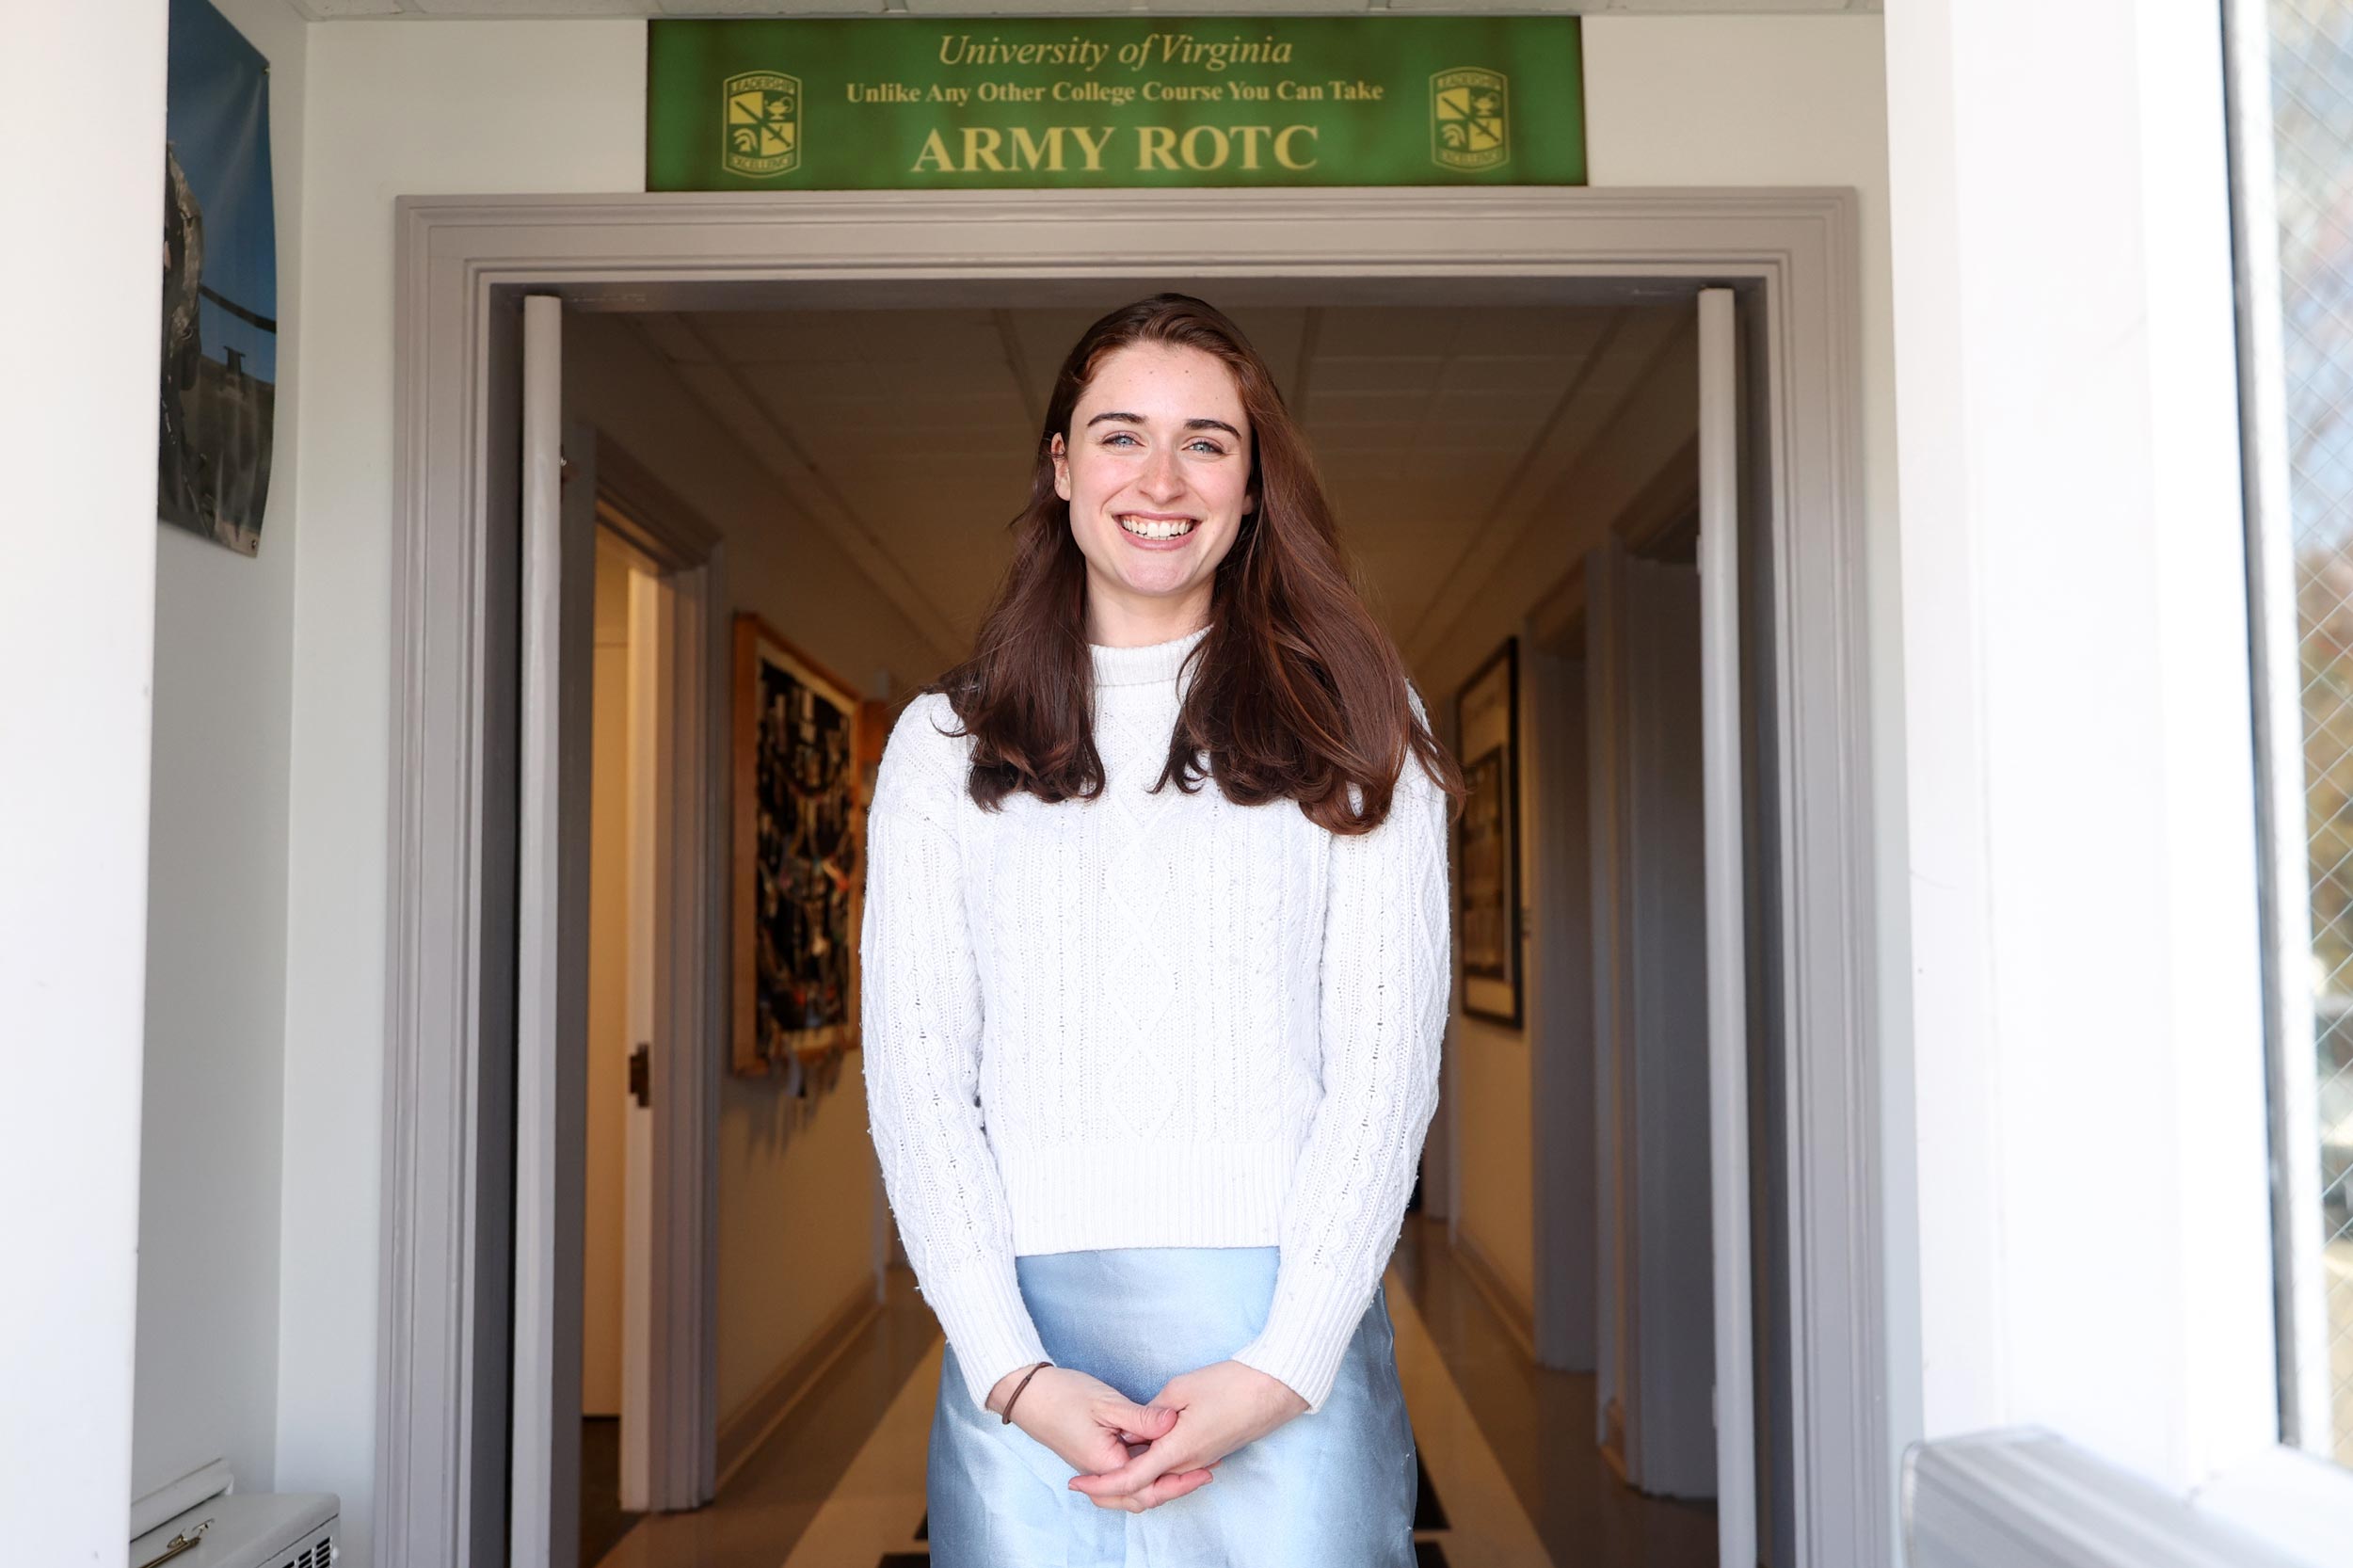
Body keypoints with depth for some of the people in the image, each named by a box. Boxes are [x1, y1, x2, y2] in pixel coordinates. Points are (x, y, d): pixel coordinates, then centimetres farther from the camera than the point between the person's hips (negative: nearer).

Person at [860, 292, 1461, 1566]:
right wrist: (1012, 1372, -8)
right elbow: (914, 1072, 2)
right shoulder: (946, 745, 8)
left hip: (1291, 1342, 0)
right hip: (1024, 1348, 1)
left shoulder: (1353, 725, 6)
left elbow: (1386, 1055, 0)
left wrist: (1284, 1366, -10)